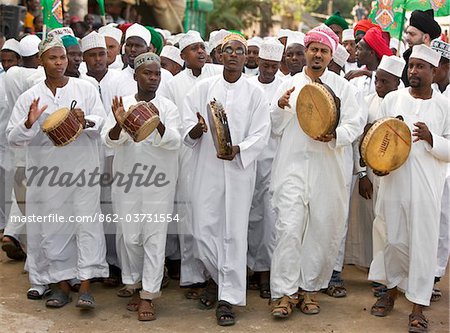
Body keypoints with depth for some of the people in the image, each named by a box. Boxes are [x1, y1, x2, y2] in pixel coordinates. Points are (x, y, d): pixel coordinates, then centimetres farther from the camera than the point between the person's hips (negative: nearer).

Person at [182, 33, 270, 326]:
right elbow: (187, 130, 3)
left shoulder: (255, 93, 5)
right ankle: (216, 279, 31)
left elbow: (260, 135, -2)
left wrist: (237, 150, -19)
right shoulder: (203, 88, 8)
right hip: (207, 169, 2)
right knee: (204, 230, 4)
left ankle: (228, 298, 6)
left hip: (239, 170, -1)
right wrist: (198, 128, -20)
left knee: (234, 233, -2)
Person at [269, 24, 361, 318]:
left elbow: (355, 126, 4)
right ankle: (285, 292, -1)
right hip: (294, 165, 0)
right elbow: (277, 128, 12)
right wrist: (280, 106, -7)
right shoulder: (290, 85, 12)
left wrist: (335, 135, -16)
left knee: (323, 230, 4)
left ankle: (309, 287, 19)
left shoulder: (342, 86, 8)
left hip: (329, 169, 0)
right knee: (289, 227, -8)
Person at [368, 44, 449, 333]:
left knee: (423, 242, 1)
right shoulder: (392, 99, 6)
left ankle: (418, 307, 10)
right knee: (394, 239, 9)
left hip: (426, 187, -2)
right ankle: (392, 290, 31)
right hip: (393, 181, 2)